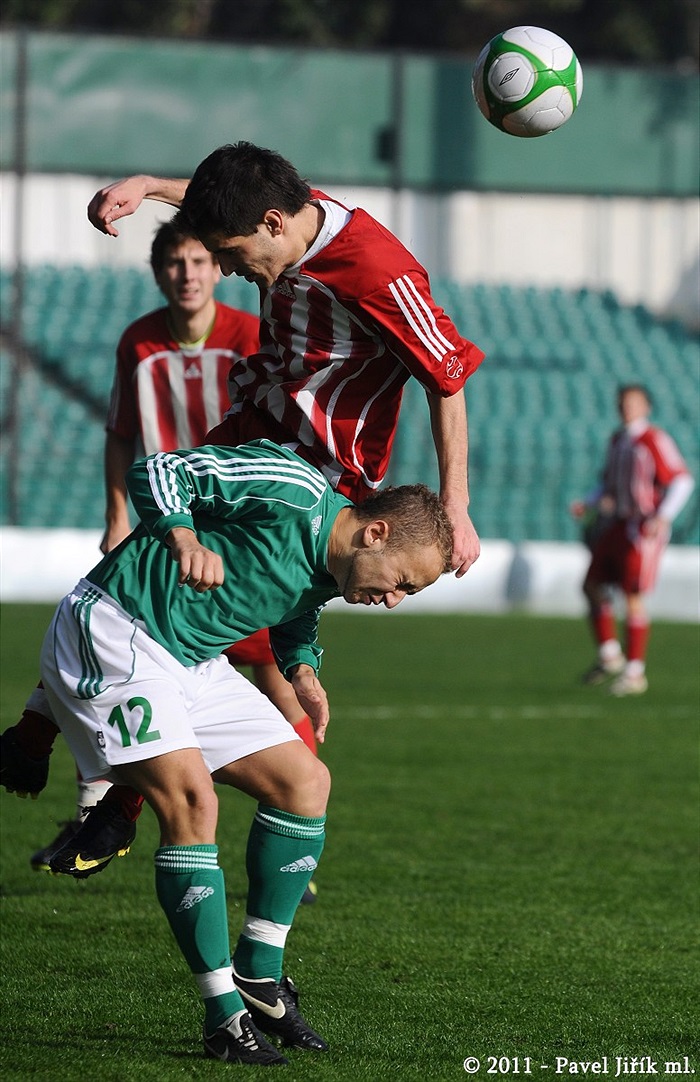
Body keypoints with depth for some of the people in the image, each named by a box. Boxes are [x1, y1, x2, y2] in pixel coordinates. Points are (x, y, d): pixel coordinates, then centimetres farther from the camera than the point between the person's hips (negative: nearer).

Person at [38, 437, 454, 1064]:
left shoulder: (327, 575, 7)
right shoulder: (293, 493, -18)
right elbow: (156, 472, -17)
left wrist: (302, 670, 7)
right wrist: (184, 538, -34)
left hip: (192, 662, 10)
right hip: (111, 633, -10)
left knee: (306, 781, 6)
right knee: (189, 797, -24)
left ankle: (260, 975, 14)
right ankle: (225, 1014, -21)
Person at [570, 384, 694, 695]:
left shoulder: (654, 440, -9)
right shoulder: (617, 439, 15)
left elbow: (682, 481, -13)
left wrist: (663, 517, -23)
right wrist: (587, 504, 9)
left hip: (643, 527, -8)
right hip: (616, 525, 8)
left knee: (633, 597, -8)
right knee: (592, 586, 7)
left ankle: (635, 673, -1)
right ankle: (609, 656, 18)